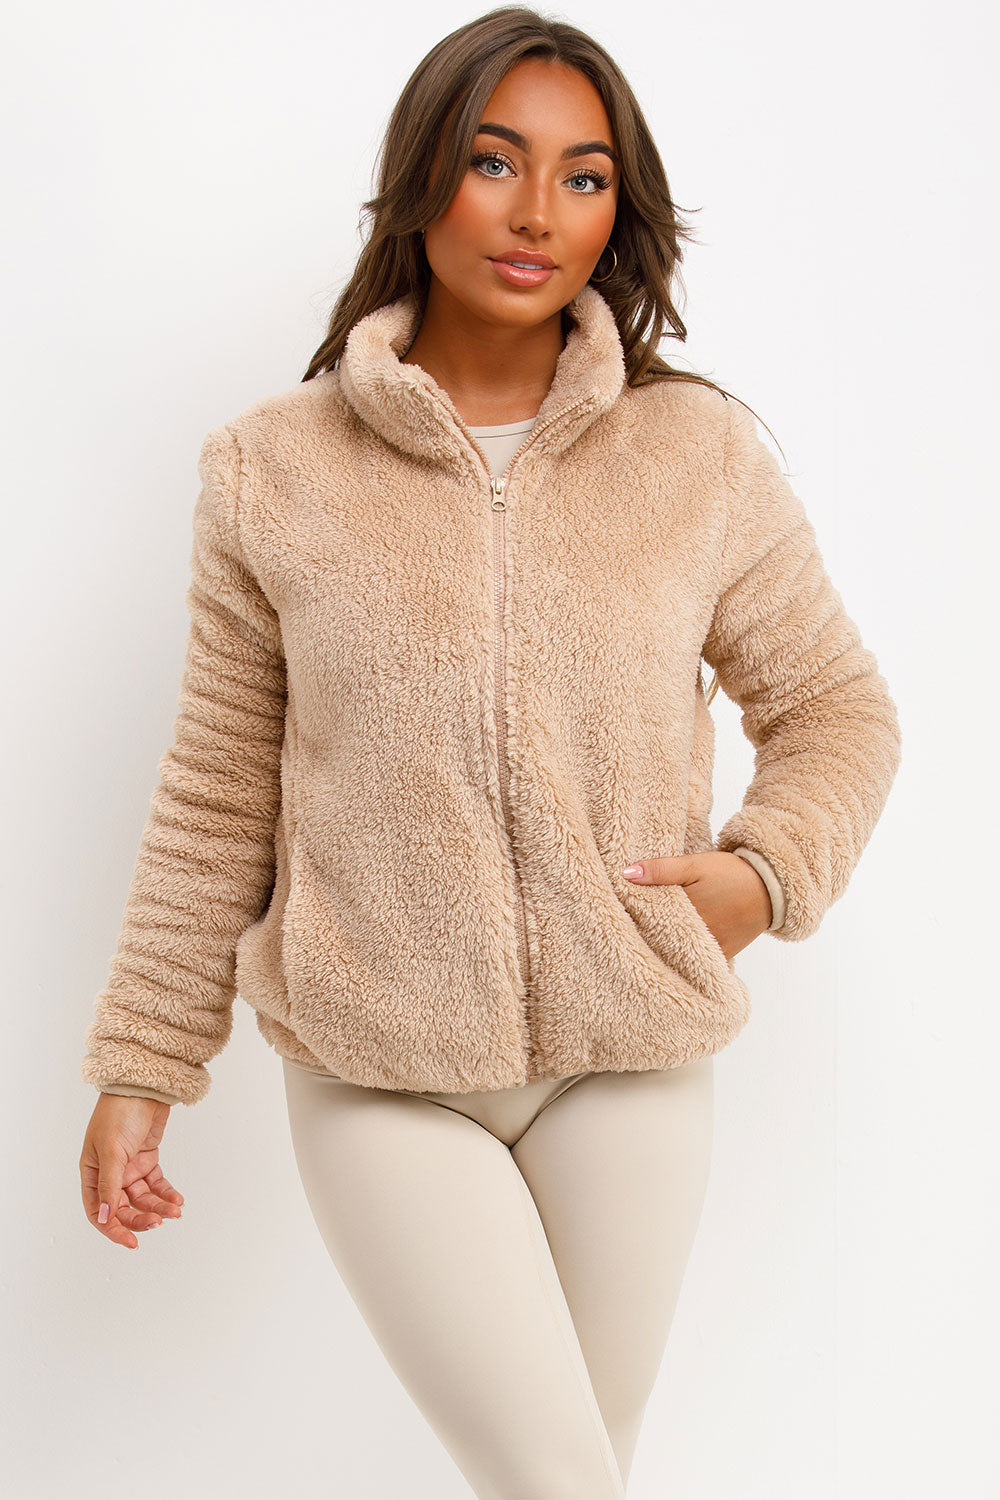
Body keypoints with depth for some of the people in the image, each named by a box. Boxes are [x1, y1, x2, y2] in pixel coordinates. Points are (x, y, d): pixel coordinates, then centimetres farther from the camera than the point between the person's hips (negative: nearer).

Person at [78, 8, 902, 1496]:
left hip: (631, 1056, 2)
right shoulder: (275, 469, -3)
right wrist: (140, 1067, 4)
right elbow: (216, 797, 3)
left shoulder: (703, 455, -2)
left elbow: (835, 707, 10)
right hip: (379, 1074, -1)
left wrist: (766, 874, -9)